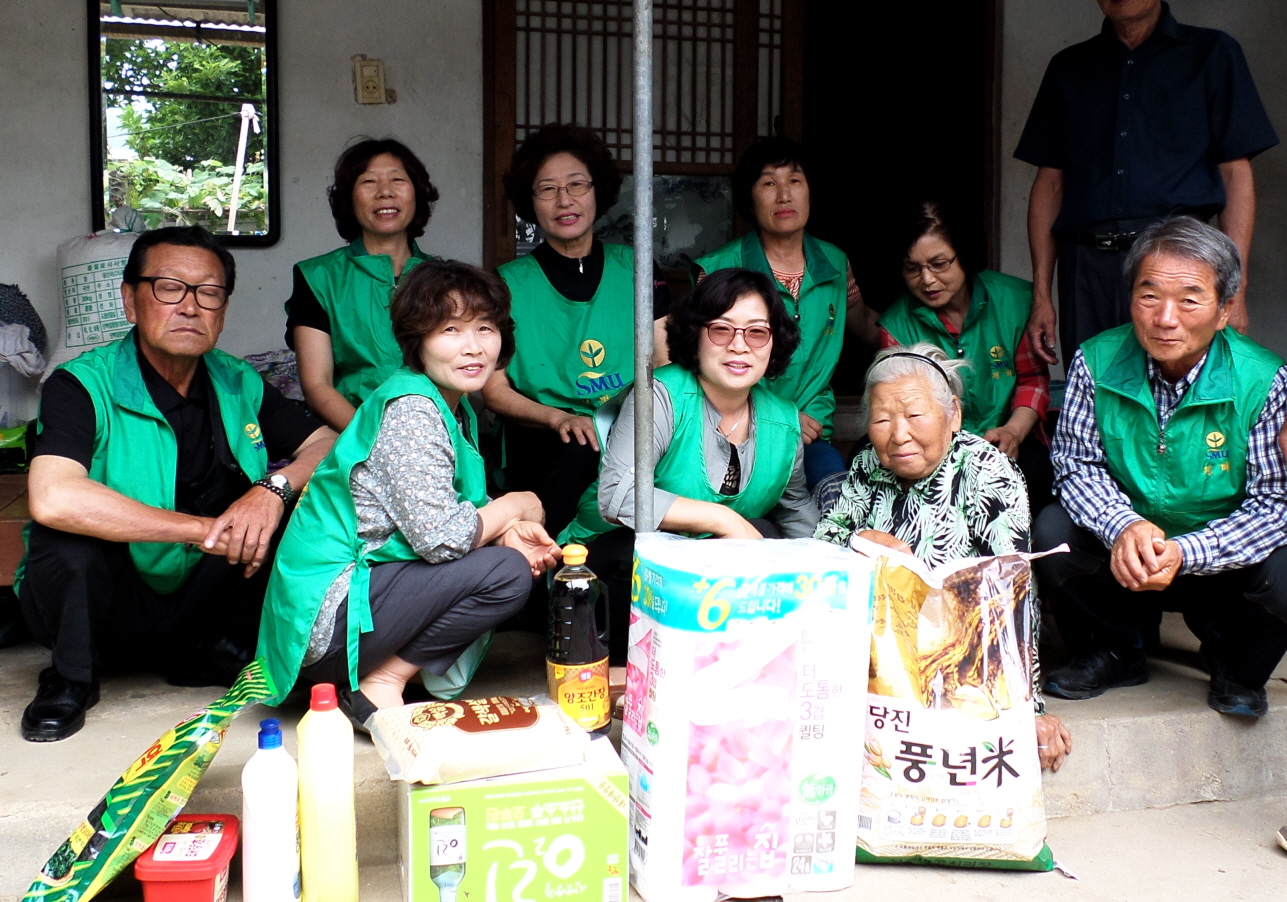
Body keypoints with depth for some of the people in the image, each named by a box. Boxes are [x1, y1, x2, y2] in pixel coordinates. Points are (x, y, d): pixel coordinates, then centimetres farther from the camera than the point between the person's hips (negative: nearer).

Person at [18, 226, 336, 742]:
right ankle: (71, 678, -5)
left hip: (202, 601, 4)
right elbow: (51, 498, -35)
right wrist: (202, 529, -30)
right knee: (67, 528, -33)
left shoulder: (238, 385, 0)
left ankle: (212, 655, 1)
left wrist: (275, 487, -25)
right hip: (107, 608, -4)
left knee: (301, 491, -13)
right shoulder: (82, 385, -17)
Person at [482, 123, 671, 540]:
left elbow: (666, 363, 10)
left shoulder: (635, 268, 13)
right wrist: (560, 418, -14)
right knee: (583, 450, -35)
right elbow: (494, 390, 4)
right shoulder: (509, 283, 8)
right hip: (543, 445, -2)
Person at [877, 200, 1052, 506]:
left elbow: (1033, 377, 8)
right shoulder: (897, 324, -1)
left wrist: (1014, 430, -12)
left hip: (1004, 445, 1)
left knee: (1035, 467, -33)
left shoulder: (1015, 300, -1)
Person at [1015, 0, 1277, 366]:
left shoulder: (1211, 52, 13)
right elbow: (1050, 183, 15)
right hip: (1086, 264, 2)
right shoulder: (1069, 67, 19)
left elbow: (1235, 174, 5)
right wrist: (1041, 295, 7)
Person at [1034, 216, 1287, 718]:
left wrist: (1183, 554, -34)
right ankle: (1118, 652, 7)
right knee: (1053, 532, -25)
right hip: (1123, 560, 2)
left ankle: (1237, 667, 8)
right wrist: (1124, 526, -30)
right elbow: (1076, 464, -8)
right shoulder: (1096, 362, -12)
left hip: (1221, 562, -1)